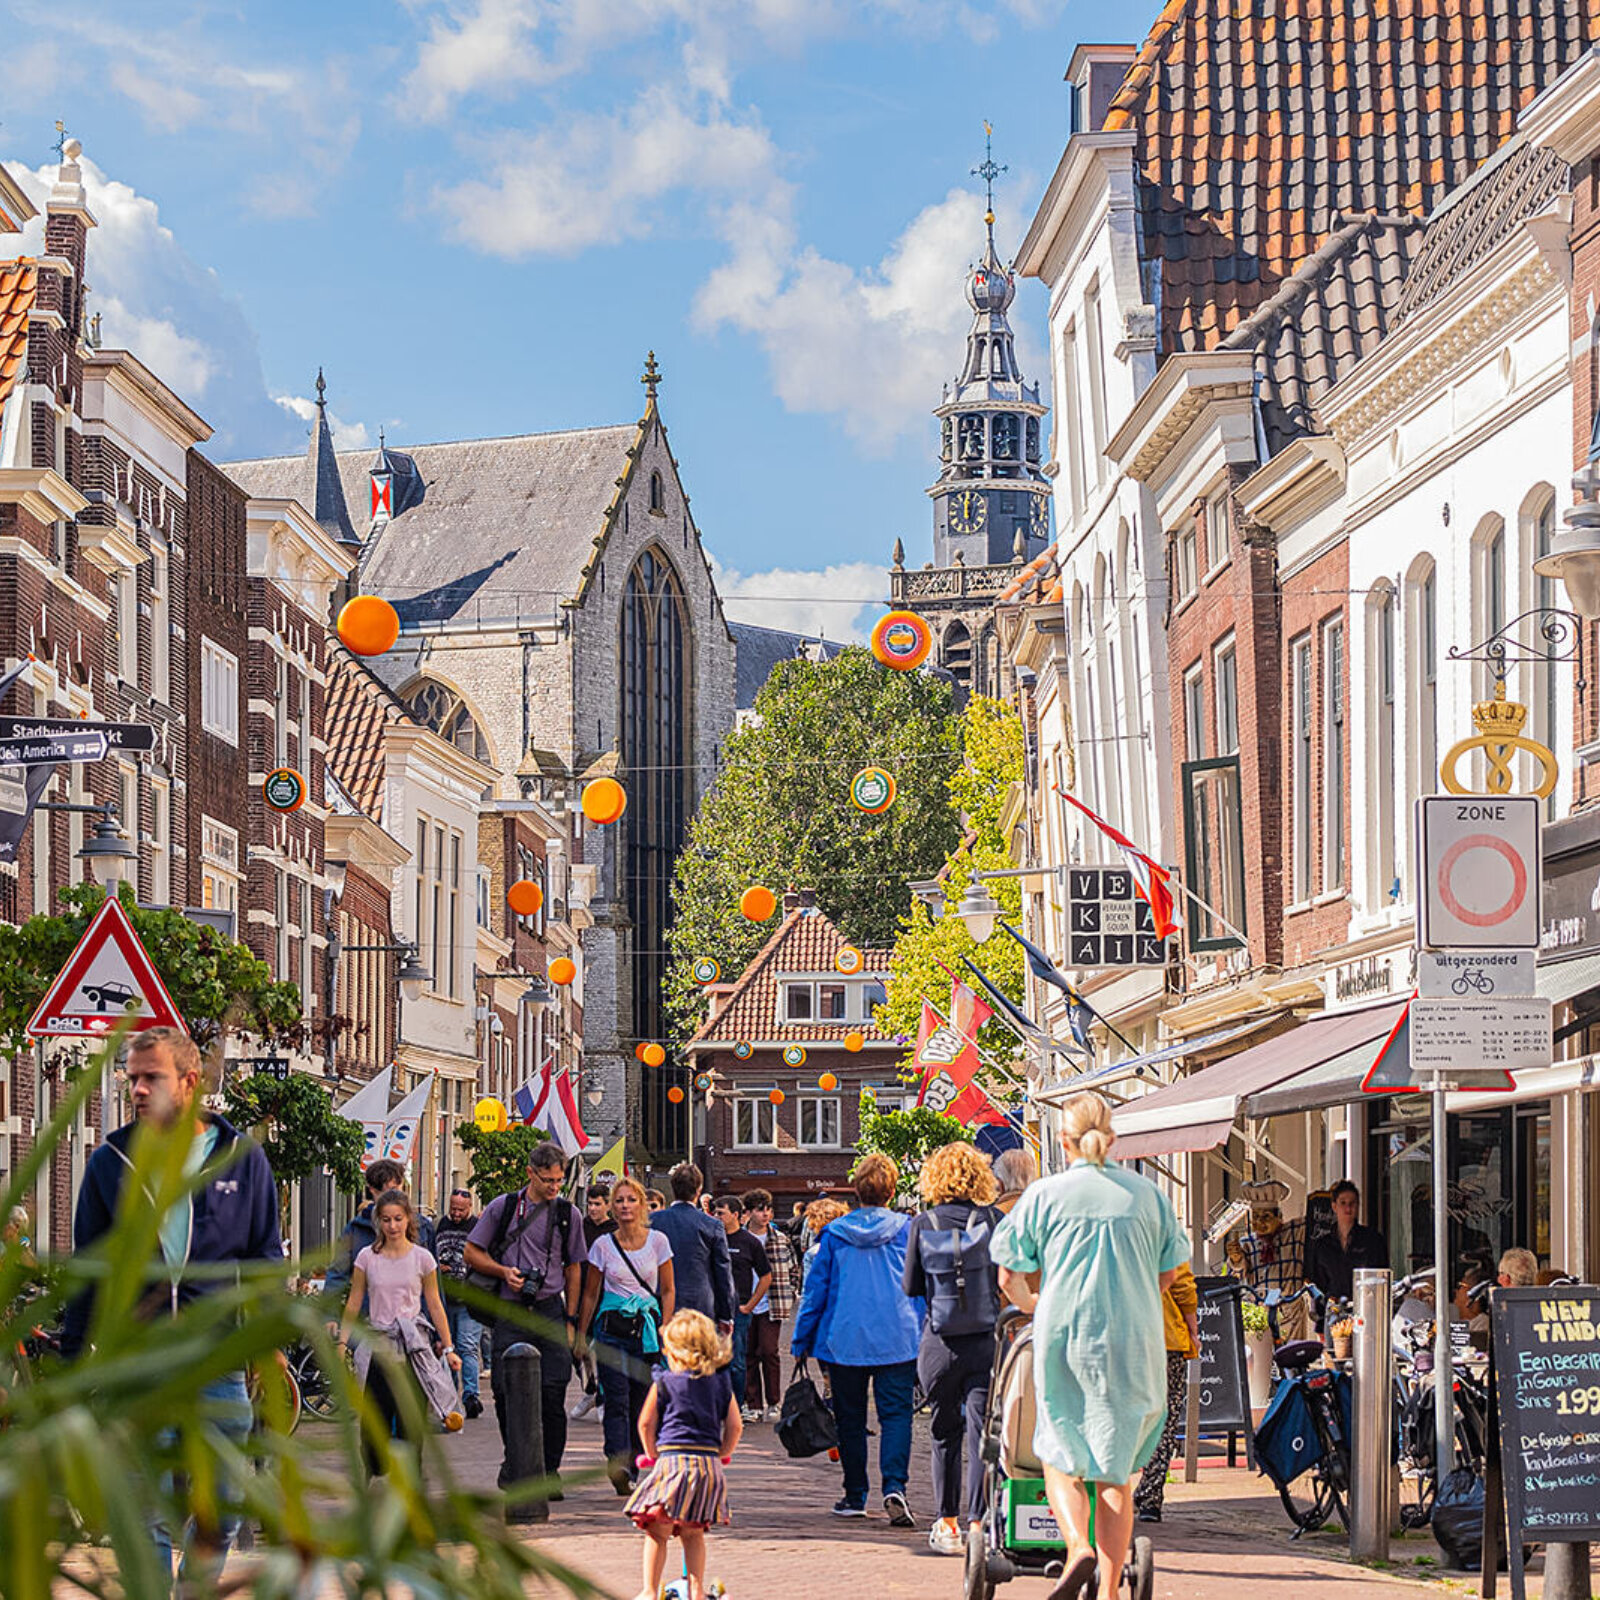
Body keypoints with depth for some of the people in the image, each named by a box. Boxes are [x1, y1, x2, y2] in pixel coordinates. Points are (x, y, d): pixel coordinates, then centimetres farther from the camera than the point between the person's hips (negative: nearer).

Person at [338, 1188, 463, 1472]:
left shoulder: (422, 1258, 3)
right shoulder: (367, 1257, 4)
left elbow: (435, 1305, 8)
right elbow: (353, 1304, 8)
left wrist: (449, 1348, 7)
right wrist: (342, 1343, 1)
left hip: (413, 1347, -1)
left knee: (409, 1423, -3)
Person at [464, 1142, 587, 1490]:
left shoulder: (568, 1214, 8)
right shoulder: (503, 1208, 5)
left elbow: (573, 1268, 13)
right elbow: (472, 1252, 9)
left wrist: (570, 1319, 8)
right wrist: (504, 1271, -8)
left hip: (550, 1312, 0)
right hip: (510, 1314, 0)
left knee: (552, 1395, -6)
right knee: (506, 1392, -1)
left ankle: (549, 1470, 3)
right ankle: (514, 1462, 19)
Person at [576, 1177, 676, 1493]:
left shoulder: (657, 1241, 4)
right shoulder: (603, 1245, 3)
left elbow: (667, 1291, 8)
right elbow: (591, 1294, 10)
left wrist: (665, 1330, -2)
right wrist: (581, 1335, 8)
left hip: (647, 1326, 1)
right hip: (613, 1327, -1)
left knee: (641, 1400, 1)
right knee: (617, 1399, -14)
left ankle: (630, 1467, 11)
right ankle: (618, 1464, -26)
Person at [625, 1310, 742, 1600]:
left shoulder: (664, 1383, 0)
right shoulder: (722, 1383, 9)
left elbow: (646, 1424, 4)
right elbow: (735, 1427, 8)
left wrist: (653, 1455, 17)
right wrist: (720, 1456, 19)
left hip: (672, 1459, -4)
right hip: (709, 1462, 4)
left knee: (657, 1532, 3)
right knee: (693, 1532, 16)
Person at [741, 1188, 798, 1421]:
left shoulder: (781, 1240, 6)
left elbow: (794, 1270, 15)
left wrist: (790, 1295, 5)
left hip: (771, 1306, -1)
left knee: (768, 1351, -9)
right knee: (748, 1354, 4)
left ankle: (774, 1403, 2)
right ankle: (753, 1404, 12)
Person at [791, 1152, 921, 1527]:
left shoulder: (835, 1233, 1)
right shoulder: (907, 1230, 0)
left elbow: (815, 1289, 5)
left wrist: (800, 1341, 13)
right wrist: (924, 1335, 15)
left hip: (844, 1339, 1)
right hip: (897, 1339, -1)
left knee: (850, 1418, 11)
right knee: (895, 1414, -2)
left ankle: (855, 1496, 14)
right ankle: (894, 1486, -21)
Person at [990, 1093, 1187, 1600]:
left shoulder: (1044, 1195, -2)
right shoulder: (1147, 1194, 4)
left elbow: (1009, 1276, 1)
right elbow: (1168, 1273, 13)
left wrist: (1029, 1303, 23)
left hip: (1064, 1337, -2)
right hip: (1134, 1344, 2)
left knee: (1060, 1458, 12)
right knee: (1116, 1473, 10)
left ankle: (1078, 1545, -15)